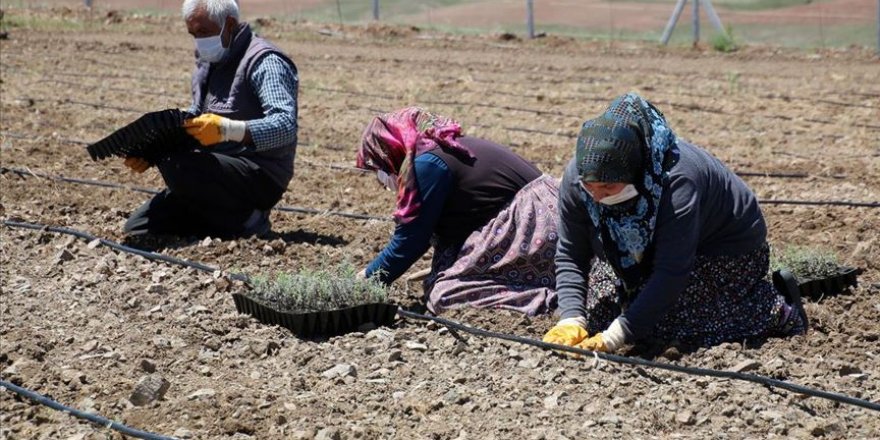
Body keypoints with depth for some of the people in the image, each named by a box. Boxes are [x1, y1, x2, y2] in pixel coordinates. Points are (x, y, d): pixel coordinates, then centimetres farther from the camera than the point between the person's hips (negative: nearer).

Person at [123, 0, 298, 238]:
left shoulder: (264, 62, -12)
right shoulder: (208, 64, 17)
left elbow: (285, 125, -26)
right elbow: (192, 124, 21)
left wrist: (227, 129, -40)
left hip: (260, 176, -9)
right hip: (213, 172, 9)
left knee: (176, 165, -32)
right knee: (137, 228, 1)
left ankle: (246, 221, -12)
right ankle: (228, 218, 11)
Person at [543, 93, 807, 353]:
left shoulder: (676, 182, -41)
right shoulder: (576, 177, -24)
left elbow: (671, 273, -40)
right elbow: (570, 256, -17)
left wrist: (614, 338, -44)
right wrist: (571, 321, -33)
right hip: (648, 248, 6)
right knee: (598, 317, -3)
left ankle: (779, 310, 0)